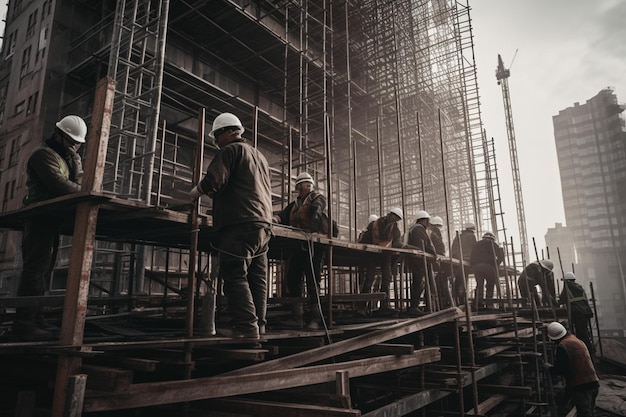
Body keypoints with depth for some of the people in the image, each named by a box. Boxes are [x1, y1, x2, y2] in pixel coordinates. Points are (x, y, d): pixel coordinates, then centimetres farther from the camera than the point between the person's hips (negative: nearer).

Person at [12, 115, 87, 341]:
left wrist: (75, 158, -5)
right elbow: (59, 184, -21)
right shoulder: (44, 154, -8)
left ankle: (33, 318, 10)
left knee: (43, 269, 7)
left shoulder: (66, 156, 21)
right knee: (36, 268, -13)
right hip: (40, 218, -9)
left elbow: (78, 182, 10)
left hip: (50, 219, 9)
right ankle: (24, 322, -13)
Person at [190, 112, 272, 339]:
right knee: (257, 278, 6)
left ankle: (246, 326, -13)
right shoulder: (260, 157, 28)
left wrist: (194, 193, 5)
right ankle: (258, 325, 6)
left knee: (236, 276, -9)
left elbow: (214, 180, -12)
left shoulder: (231, 150, 1)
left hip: (240, 223, -9)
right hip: (263, 224, 9)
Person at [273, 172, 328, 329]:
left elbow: (316, 210, -10)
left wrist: (312, 226, -31)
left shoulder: (317, 198, 10)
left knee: (312, 280, -7)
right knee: (292, 279, 2)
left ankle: (313, 318, -2)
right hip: (298, 244, 5)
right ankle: (298, 317, 12)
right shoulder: (294, 204, 25)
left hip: (314, 242, -5)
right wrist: (274, 219, -14)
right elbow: (284, 216, 10)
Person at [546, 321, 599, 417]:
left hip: (580, 385, -10)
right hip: (592, 381, 10)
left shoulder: (563, 346, -16)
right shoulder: (577, 340, 14)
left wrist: (549, 368, 2)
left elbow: (560, 369, -16)